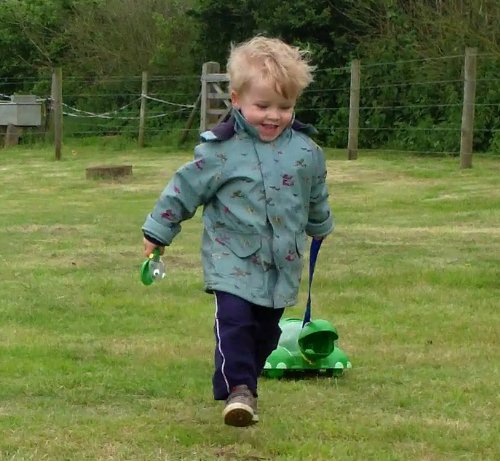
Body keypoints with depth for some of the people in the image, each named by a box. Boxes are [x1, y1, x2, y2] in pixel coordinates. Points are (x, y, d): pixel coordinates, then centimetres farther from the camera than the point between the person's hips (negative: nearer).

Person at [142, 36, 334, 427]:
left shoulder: (306, 151, -1)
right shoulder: (220, 149, -12)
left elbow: (317, 197, 18)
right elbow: (185, 189, -3)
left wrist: (320, 228, 33)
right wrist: (158, 231, 2)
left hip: (283, 262, 4)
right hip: (233, 258, -4)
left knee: (266, 330, 11)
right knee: (234, 320, -20)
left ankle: (246, 379, 28)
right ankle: (238, 389, -18)